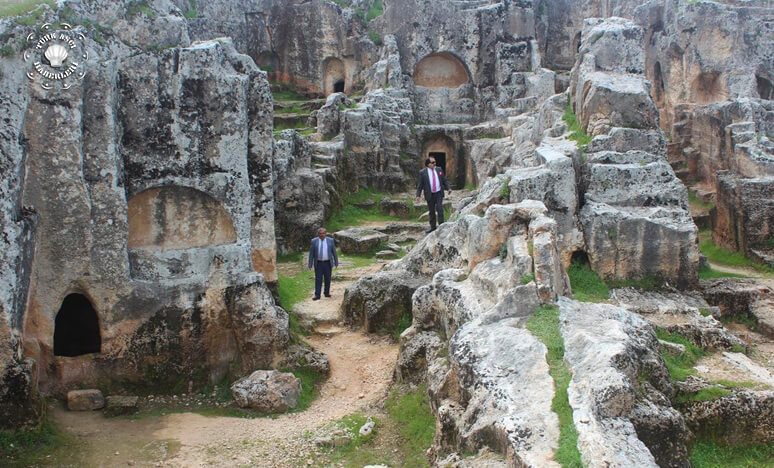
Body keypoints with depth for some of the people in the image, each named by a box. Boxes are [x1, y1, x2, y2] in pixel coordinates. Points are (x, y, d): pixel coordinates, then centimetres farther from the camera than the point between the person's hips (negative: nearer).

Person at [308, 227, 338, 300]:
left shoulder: (330, 240, 2)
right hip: (318, 263, -1)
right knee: (318, 279, -4)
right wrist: (310, 264, -1)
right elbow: (311, 253, 3)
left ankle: (327, 293, 19)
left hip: (327, 263, 1)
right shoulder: (314, 241, 1)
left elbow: (334, 252, 7)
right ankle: (317, 295, -4)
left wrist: (336, 262, 7)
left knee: (327, 279, 7)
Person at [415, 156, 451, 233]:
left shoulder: (439, 170, 6)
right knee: (431, 211, 7)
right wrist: (418, 195, -12)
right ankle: (432, 227, 18)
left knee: (440, 209, -9)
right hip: (430, 195, -1)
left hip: (439, 193, 1)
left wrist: (448, 188, -2)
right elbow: (420, 185, -3)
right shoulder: (422, 172, -3)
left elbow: (444, 180, 12)